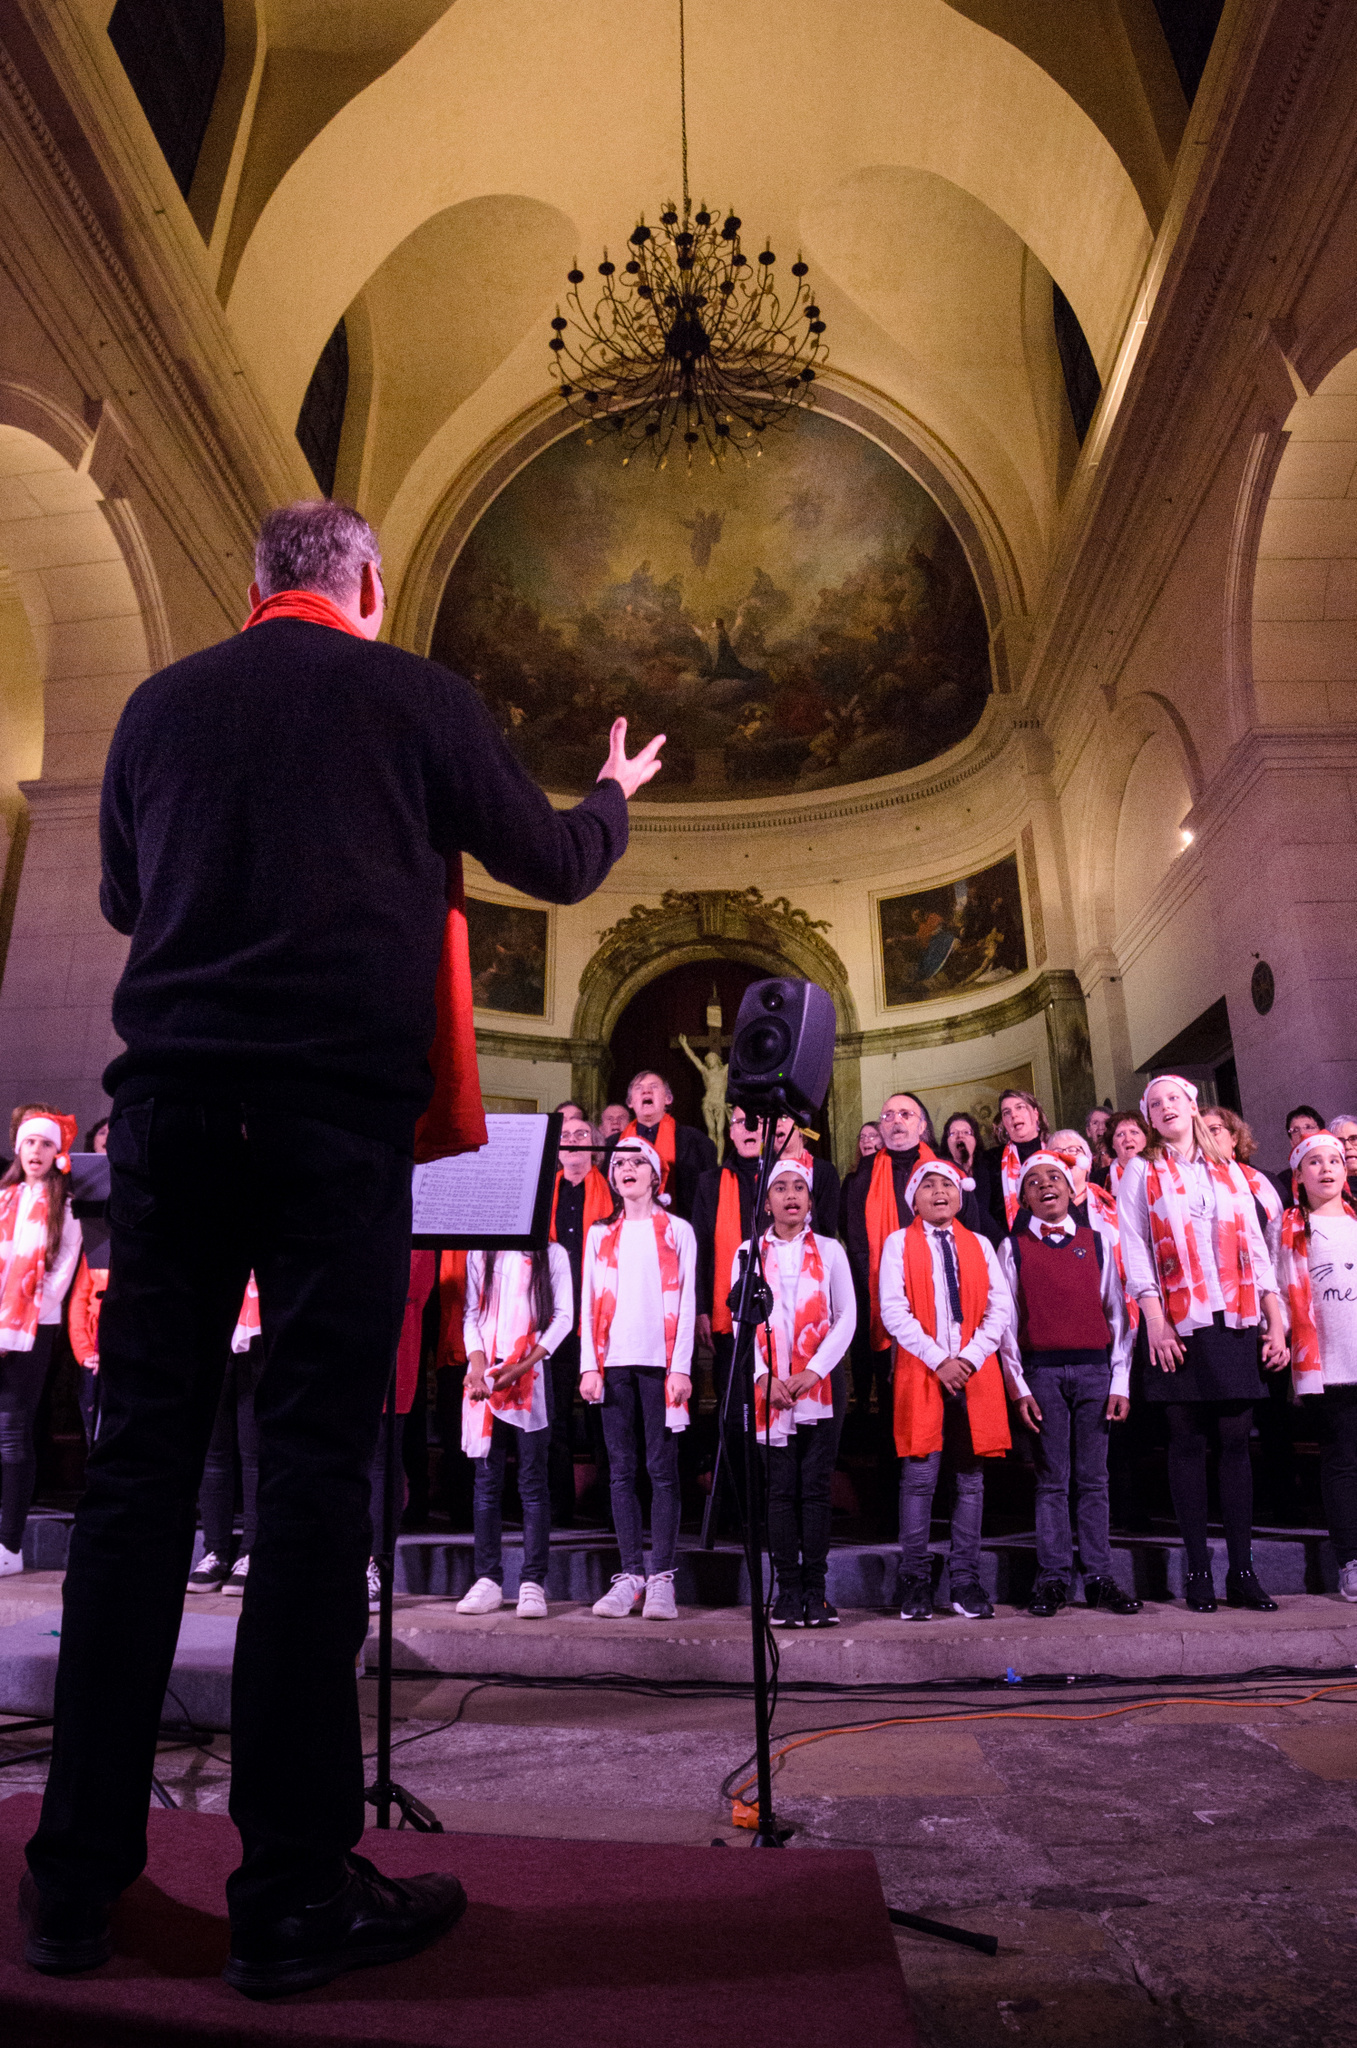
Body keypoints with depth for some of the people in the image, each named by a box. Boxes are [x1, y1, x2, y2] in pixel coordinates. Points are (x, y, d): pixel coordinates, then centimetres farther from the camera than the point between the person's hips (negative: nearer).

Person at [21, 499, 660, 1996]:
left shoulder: (159, 704, 14)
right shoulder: (414, 695, 5)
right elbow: (555, 865, 13)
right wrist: (615, 793, 34)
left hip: (170, 1098, 4)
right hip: (337, 1103, -3)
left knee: (141, 1456, 8)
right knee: (314, 1464, -1)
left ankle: (77, 1876, 18)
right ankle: (293, 1893, 9)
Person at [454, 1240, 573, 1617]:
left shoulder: (552, 1254, 6)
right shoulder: (480, 1253, 13)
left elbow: (563, 1316, 1)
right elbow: (472, 1314, 9)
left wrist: (523, 1366, -10)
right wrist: (477, 1366, -7)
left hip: (531, 1377, -2)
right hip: (485, 1375, 3)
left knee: (532, 1480, -2)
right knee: (487, 1480, 3)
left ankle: (533, 1582, 1)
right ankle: (488, 1579, 9)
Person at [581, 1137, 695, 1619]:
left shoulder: (677, 1231, 8)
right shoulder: (600, 1234, 14)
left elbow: (686, 1303, 2)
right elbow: (588, 1304, 11)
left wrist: (681, 1368, -7)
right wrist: (589, 1365, 0)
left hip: (660, 1362, -2)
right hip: (613, 1362, 3)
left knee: (661, 1468, -2)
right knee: (621, 1470, 3)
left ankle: (661, 1577, 4)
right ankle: (631, 1574, 10)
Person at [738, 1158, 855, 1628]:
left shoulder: (829, 1250, 9)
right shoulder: (748, 1253, 9)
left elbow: (846, 1317, 3)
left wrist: (814, 1371, -8)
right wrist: (763, 1377, -8)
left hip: (821, 1383, 0)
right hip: (769, 1386, 0)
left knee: (816, 1489, 0)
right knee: (781, 1490, 1)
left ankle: (815, 1592, 7)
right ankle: (787, 1593, 7)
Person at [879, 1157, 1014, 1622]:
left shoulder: (979, 1245, 15)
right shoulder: (899, 1243, 7)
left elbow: (1001, 1307, 7)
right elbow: (893, 1310, -2)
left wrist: (970, 1357, -7)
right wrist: (938, 1360, -10)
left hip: (975, 1372, 3)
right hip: (919, 1372, -2)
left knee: (971, 1478, 4)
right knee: (919, 1478, -3)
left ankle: (965, 1580, 12)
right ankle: (915, 1581, 6)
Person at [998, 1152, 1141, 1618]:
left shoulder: (1097, 1242, 10)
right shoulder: (1013, 1247, 6)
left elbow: (1117, 1313, 9)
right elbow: (1007, 1320, 4)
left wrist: (1120, 1382, 2)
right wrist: (1019, 1386, -3)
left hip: (1094, 1370, 1)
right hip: (1041, 1371, -1)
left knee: (1093, 1478, 5)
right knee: (1051, 1479, 2)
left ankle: (1099, 1578, 12)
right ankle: (1052, 1578, 8)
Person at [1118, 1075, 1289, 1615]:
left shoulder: (1230, 1172, 16)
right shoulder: (1141, 1173, 7)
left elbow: (1256, 1248, 12)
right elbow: (1135, 1250, -2)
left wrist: (1276, 1322, 5)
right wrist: (1154, 1319, -13)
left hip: (1235, 1320, 3)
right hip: (1177, 1322, -2)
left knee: (1236, 1439, 2)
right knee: (1187, 1440, 1)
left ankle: (1242, 1570, 9)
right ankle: (1199, 1571, 7)